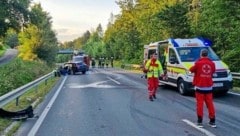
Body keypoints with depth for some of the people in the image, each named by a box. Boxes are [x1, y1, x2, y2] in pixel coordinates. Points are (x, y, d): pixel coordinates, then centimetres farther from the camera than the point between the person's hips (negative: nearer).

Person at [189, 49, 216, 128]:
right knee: (210, 103, 10)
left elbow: (191, 70, 4)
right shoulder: (212, 63, -1)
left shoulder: (198, 63, -11)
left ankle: (200, 121, 4)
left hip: (199, 87, -3)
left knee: (200, 104, 2)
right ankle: (212, 121, 16)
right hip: (209, 87, 3)